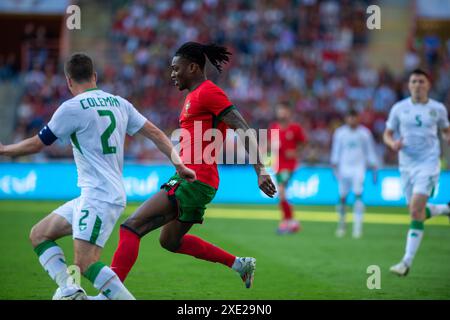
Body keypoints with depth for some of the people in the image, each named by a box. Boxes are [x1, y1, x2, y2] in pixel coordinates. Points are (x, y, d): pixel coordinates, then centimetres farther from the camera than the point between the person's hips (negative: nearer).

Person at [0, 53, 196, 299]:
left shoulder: (72, 108, -9)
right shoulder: (118, 103, 13)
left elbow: (36, 144, -2)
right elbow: (155, 133, 12)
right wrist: (178, 164, 15)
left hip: (99, 198, -9)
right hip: (92, 196, 9)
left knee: (85, 263, -16)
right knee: (39, 235, 11)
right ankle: (69, 290, -3)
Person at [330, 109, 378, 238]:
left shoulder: (364, 133, 4)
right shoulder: (339, 133, 6)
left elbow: (370, 152, 9)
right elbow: (335, 151, 10)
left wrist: (374, 169, 5)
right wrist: (335, 167, 1)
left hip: (359, 168, -1)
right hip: (344, 168, 1)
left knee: (358, 195, -15)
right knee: (342, 197, 2)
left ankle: (357, 227, -16)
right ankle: (341, 224, 23)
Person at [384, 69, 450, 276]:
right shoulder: (399, 108, 3)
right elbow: (387, 134, 9)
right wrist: (393, 144, -13)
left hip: (428, 163, -3)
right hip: (406, 164, 3)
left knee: (416, 211, -17)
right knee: (416, 212, 9)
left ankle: (407, 262, -16)